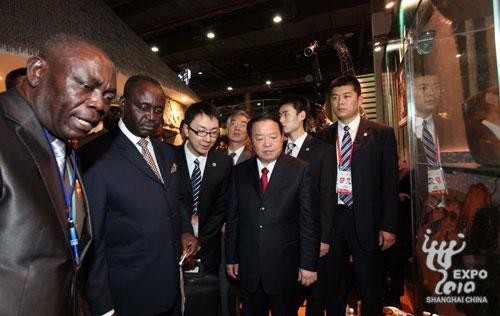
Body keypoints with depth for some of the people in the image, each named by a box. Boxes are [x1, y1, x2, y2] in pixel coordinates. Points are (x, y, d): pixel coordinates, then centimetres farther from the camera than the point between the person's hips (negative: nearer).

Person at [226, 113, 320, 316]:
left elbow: (309, 221, -8)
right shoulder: (240, 172, 0)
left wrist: (308, 264, -8)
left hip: (284, 267, -2)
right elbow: (233, 218, 3)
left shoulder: (300, 170, -8)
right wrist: (231, 258, 5)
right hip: (247, 267, 3)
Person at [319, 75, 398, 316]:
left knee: (370, 286, 13)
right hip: (332, 217, 2)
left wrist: (389, 226, -7)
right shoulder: (324, 137, 5)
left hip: (365, 219, -2)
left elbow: (390, 183, -3)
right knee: (333, 285, 17)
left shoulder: (381, 134, -1)